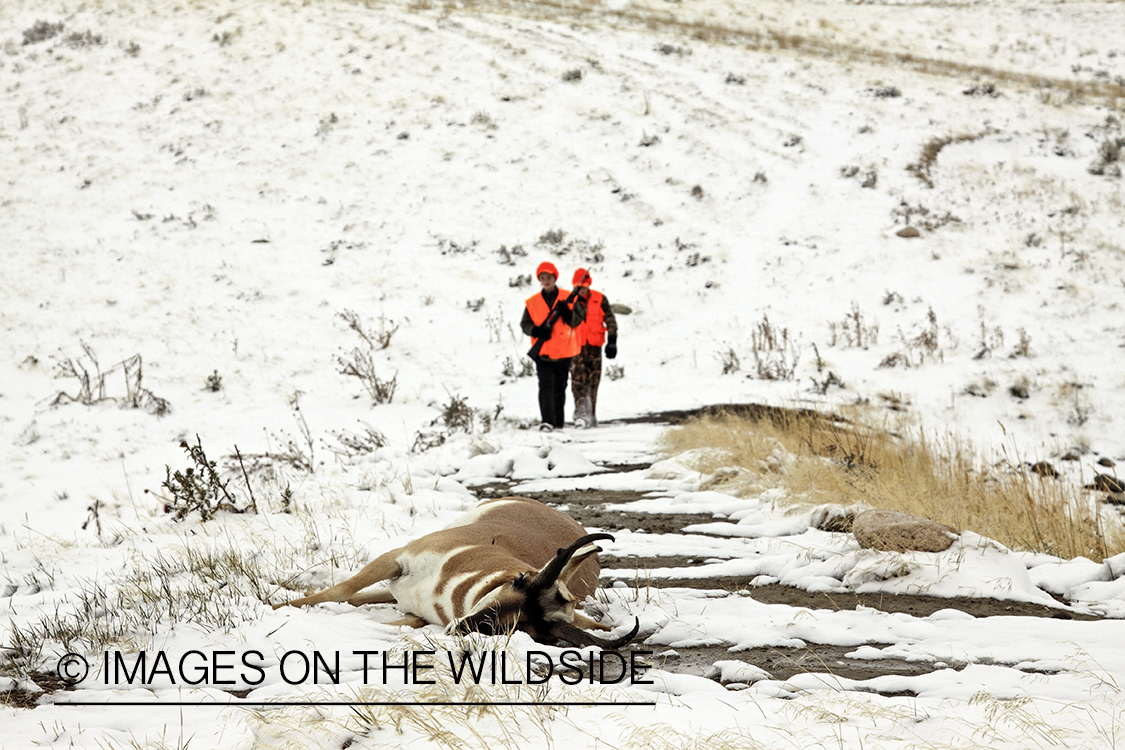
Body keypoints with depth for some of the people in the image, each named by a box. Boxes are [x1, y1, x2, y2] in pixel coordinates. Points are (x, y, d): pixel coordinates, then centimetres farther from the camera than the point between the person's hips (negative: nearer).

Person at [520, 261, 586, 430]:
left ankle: (558, 421, 20)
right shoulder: (532, 302, 5)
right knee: (546, 385, -15)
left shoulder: (568, 298, 3)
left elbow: (578, 320, 0)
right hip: (542, 352, -1)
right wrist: (537, 331, -13)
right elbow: (524, 324, 7)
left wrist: (567, 314, -21)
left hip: (563, 351, 1)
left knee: (560, 387, 10)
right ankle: (546, 421, -22)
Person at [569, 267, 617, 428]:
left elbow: (610, 320, 8)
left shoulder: (600, 299, 3)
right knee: (577, 381, -16)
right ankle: (581, 413, -24)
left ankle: (591, 415, 18)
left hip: (594, 347, 1)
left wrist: (612, 341, 1)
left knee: (593, 381, 7)